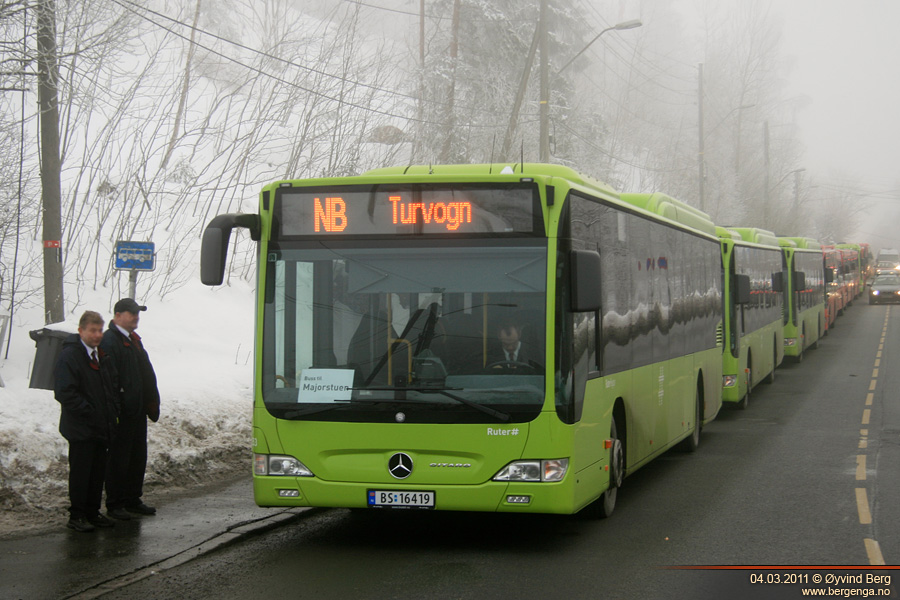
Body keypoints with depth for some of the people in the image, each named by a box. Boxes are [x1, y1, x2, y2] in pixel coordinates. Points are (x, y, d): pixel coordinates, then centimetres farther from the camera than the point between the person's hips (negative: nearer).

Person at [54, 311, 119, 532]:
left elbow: (111, 386, 25)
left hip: (102, 427, 8)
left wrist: (112, 410, 9)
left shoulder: (102, 355, 14)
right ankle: (77, 516, 6)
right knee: (81, 472, -2)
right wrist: (90, 412, -17)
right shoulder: (69, 356, -13)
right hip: (81, 428, -8)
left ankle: (92, 513, 21)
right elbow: (65, 393, -18)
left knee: (98, 471, 12)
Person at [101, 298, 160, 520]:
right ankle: (114, 504, 5)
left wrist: (151, 403, 16)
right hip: (122, 414, -9)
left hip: (137, 411, 9)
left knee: (138, 457, 14)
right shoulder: (109, 341, -13)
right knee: (118, 458, -2)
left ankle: (133, 500, 23)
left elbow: (146, 375, 22)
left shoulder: (134, 340, 18)